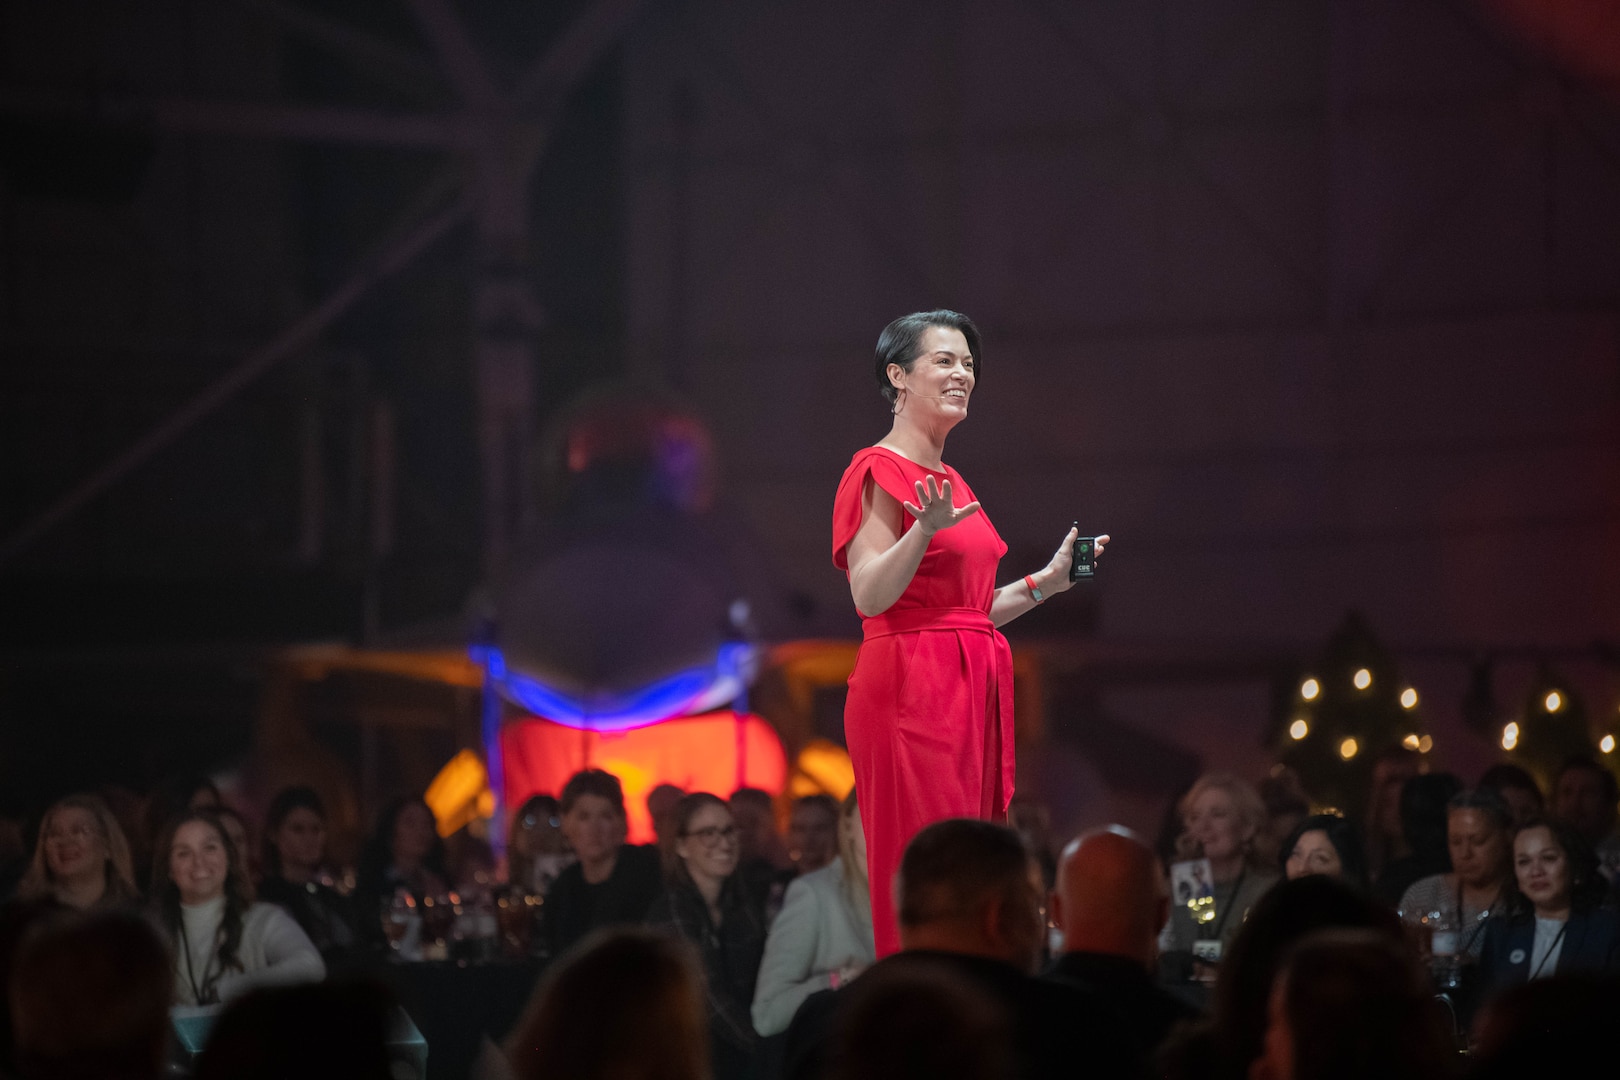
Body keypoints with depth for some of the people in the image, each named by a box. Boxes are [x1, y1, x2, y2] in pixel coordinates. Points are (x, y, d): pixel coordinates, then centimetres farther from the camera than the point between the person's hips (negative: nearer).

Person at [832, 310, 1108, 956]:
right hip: (910, 687, -9)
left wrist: (1046, 581, 18)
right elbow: (869, 596, -16)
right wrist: (926, 528, -29)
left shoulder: (951, 482, 20)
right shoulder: (880, 472, -5)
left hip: (973, 691, 9)